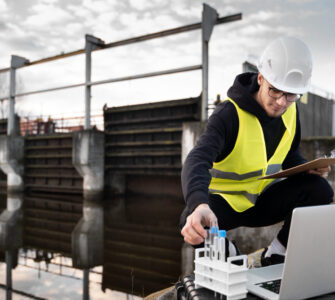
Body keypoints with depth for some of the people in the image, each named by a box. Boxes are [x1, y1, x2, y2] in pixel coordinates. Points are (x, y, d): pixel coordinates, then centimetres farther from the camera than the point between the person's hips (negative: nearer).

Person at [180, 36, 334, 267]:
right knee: (193, 222, -37)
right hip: (223, 201, -5)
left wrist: (309, 168, -12)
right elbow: (197, 161, -39)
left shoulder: (290, 112, -4)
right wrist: (199, 205, -60)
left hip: (262, 200, 5)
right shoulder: (230, 114, -24)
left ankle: (274, 256, -3)